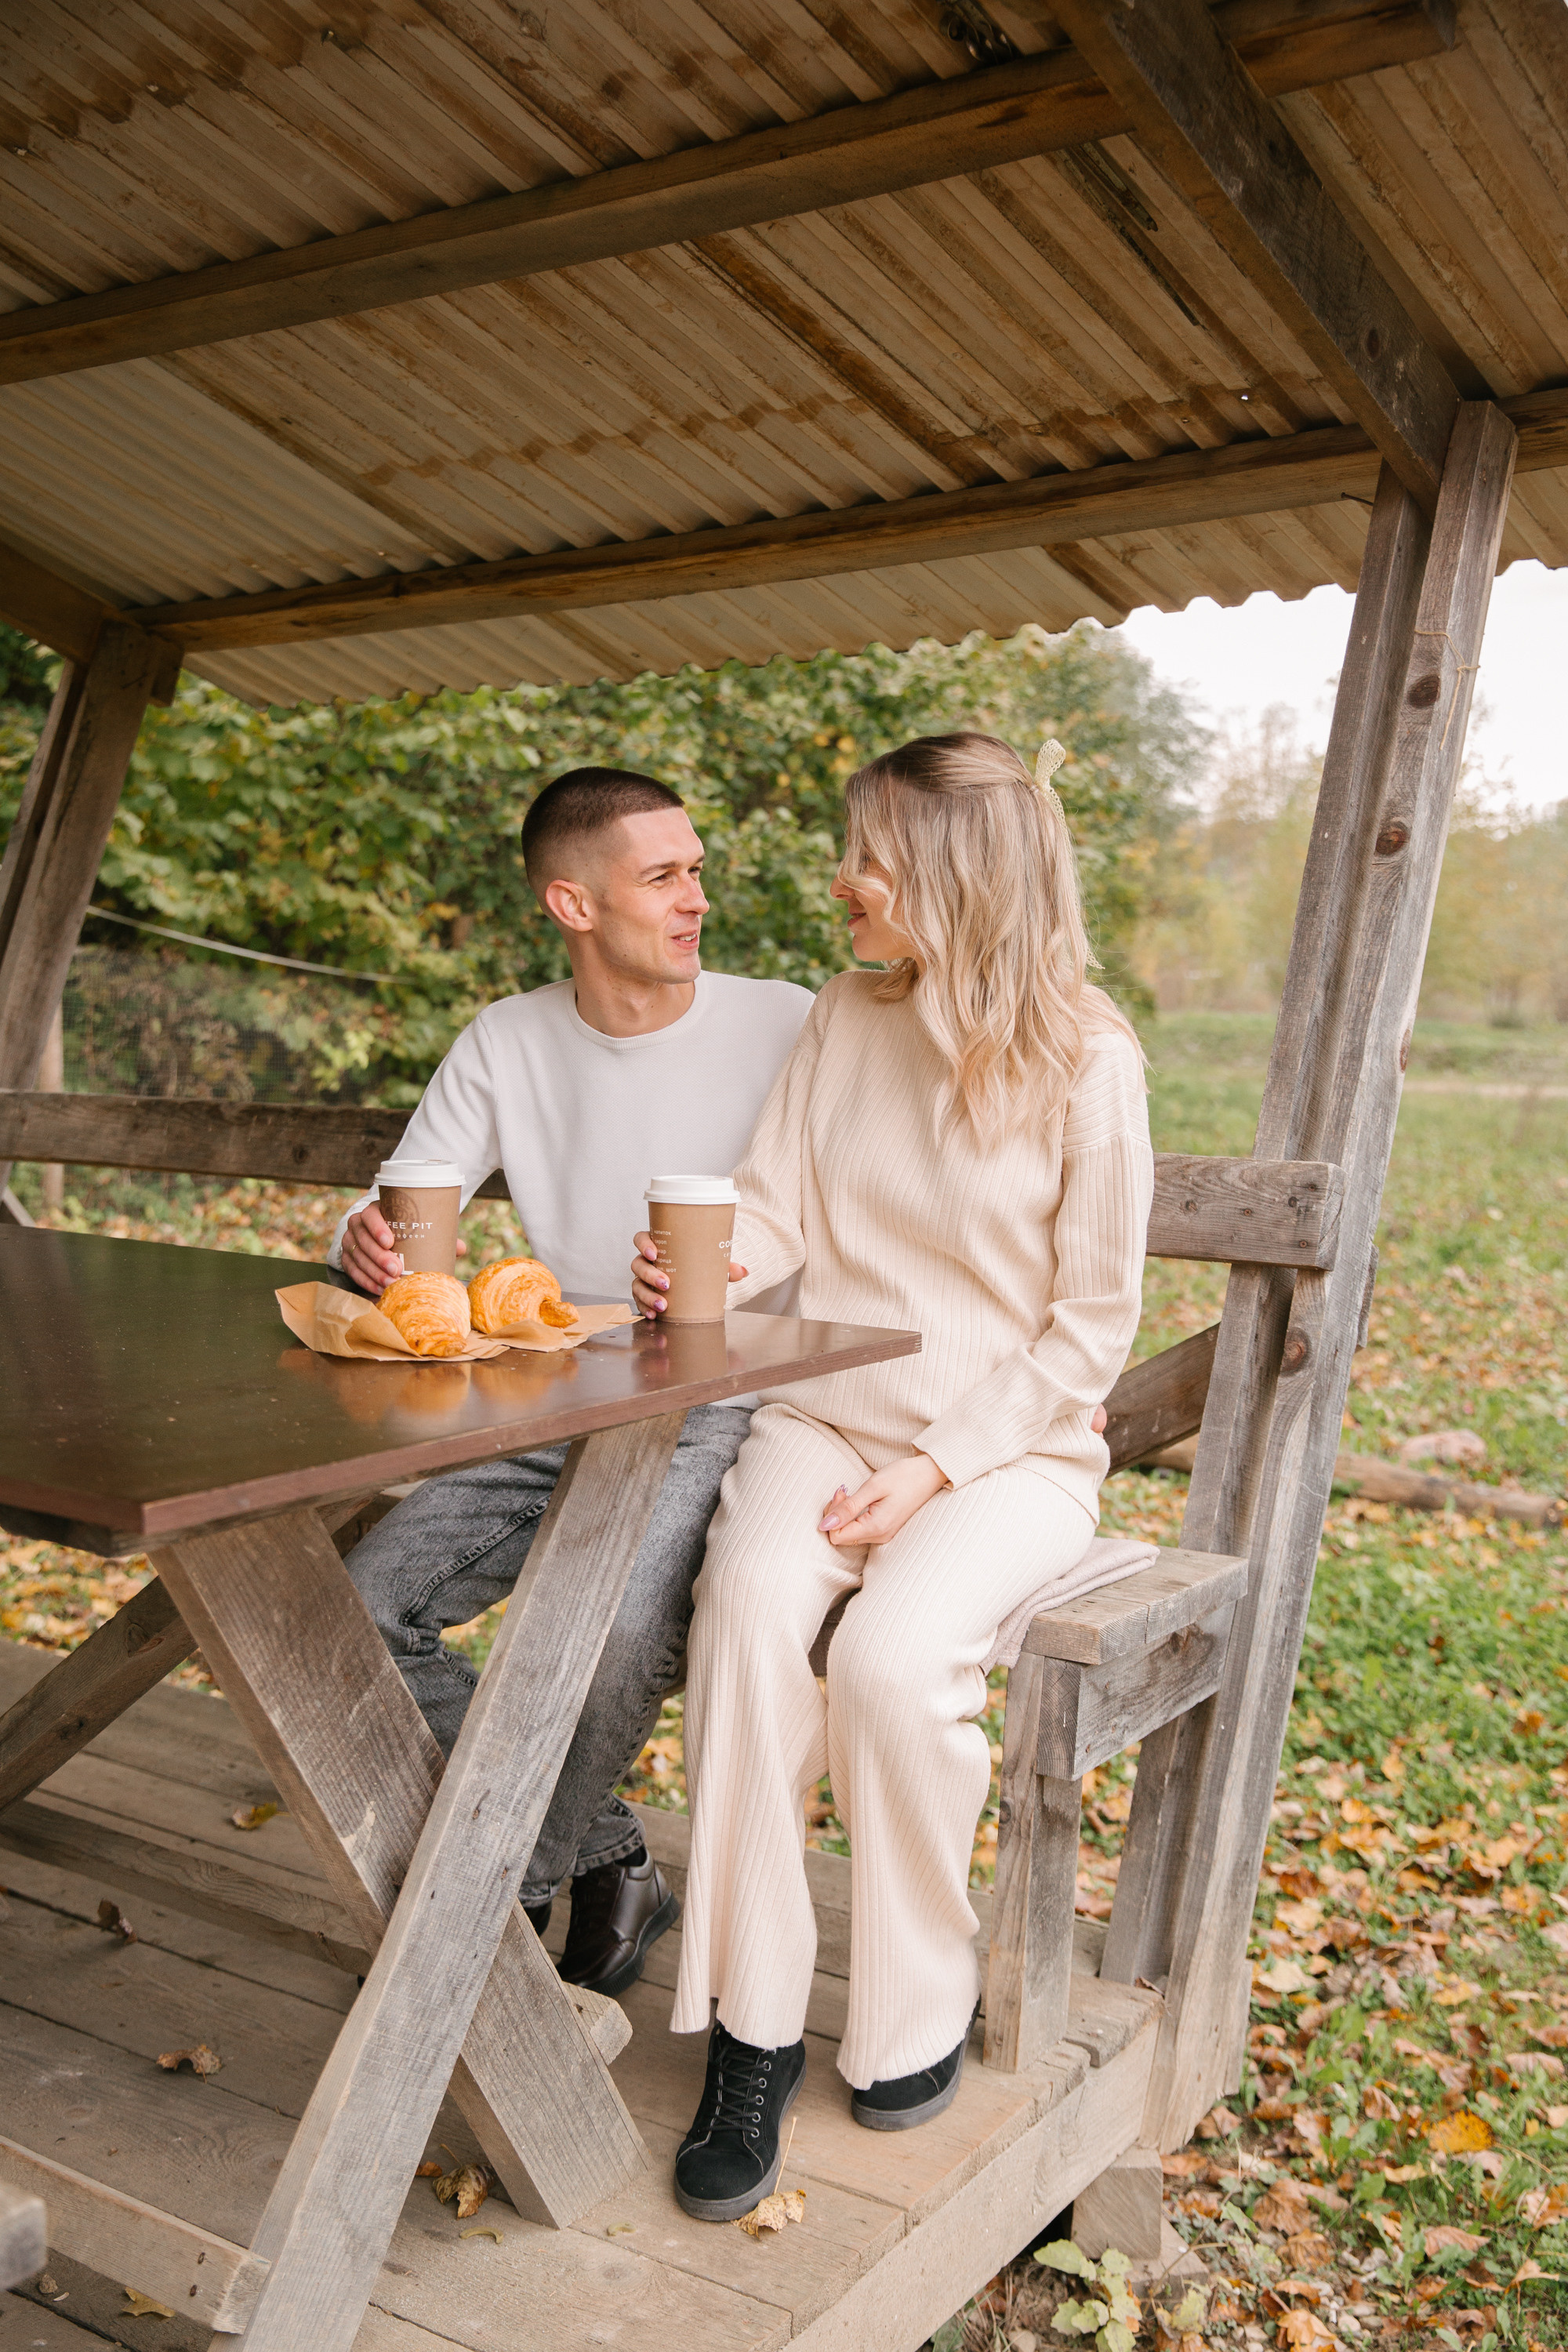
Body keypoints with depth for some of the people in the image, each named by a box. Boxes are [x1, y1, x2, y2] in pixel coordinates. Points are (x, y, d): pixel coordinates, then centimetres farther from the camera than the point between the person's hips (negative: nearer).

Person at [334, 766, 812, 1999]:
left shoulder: (784, 1027, -5)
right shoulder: (507, 1044, 5)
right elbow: (399, 1214, 5)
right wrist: (369, 1241, -20)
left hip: (720, 1418, -4)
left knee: (615, 1627, -32)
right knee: (358, 1607, -13)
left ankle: (513, 1888, -1)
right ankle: (608, 1862, 1)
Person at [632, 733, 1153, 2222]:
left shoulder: (1085, 1060, -7)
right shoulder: (847, 1017, 7)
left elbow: (1091, 1320, -6)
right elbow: (776, 1208, 7)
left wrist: (937, 1469, -14)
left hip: (1009, 1446, -3)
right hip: (826, 1414, 4)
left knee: (889, 1655, -30)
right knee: (745, 1612, -27)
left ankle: (919, 2011, -3)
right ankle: (752, 2031, -14)